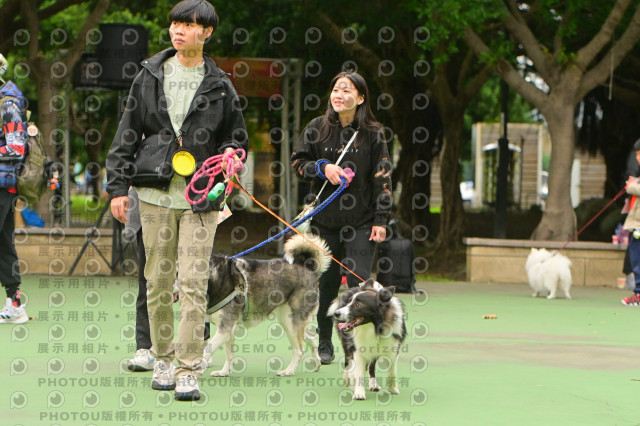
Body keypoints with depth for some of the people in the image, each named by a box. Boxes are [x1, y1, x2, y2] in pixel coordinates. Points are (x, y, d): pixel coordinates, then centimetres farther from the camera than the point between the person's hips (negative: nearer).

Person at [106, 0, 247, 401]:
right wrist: (118, 185, 4)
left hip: (201, 196, -1)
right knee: (158, 281, 7)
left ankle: (188, 371, -8)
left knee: (194, 282, -8)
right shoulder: (150, 76, 9)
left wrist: (230, 154, -6)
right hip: (156, 192, 1)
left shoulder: (220, 86, 7)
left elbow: (236, 136, 18)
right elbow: (128, 133, 10)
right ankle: (162, 359, 21)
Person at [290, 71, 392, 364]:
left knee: (359, 284, -11)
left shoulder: (372, 133, 0)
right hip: (324, 220, 2)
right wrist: (323, 168, -11)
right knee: (325, 284, 7)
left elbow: (382, 177, 1)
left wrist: (380, 219, -4)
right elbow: (297, 162, 9)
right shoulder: (316, 128, 4)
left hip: (361, 221, -2)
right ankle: (323, 343, 22)